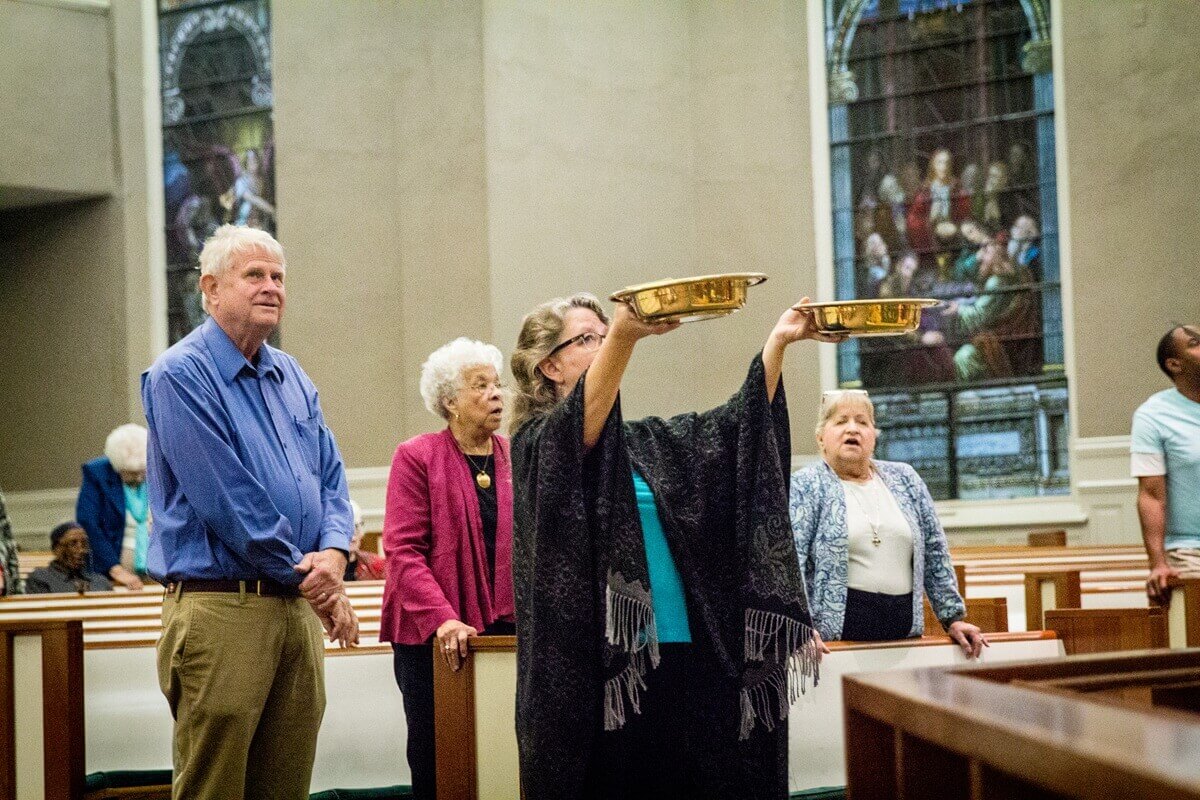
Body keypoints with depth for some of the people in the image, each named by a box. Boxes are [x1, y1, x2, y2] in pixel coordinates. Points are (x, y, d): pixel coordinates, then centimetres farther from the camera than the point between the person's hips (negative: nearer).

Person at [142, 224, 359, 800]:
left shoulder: (291, 377, 16)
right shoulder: (179, 376, -8)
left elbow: (330, 473, 15)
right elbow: (225, 495, -15)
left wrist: (334, 551, -6)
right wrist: (303, 574, -11)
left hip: (299, 608, 7)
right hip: (220, 608, -7)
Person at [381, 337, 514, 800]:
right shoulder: (416, 458, -1)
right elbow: (403, 550, -9)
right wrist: (442, 618, -20)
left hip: (505, 633, 3)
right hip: (433, 639, -3)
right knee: (436, 762, 2)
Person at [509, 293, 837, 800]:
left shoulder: (645, 443, 18)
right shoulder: (537, 443, -2)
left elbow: (738, 424, 9)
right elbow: (584, 420, -24)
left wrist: (779, 341, -5)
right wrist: (622, 335, -42)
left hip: (682, 653, 6)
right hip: (597, 663, -6)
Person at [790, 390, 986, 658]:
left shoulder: (905, 480, 14)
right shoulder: (806, 486, 0)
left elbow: (934, 553, 16)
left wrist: (954, 617, 12)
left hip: (904, 631, 4)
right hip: (834, 632, -4)